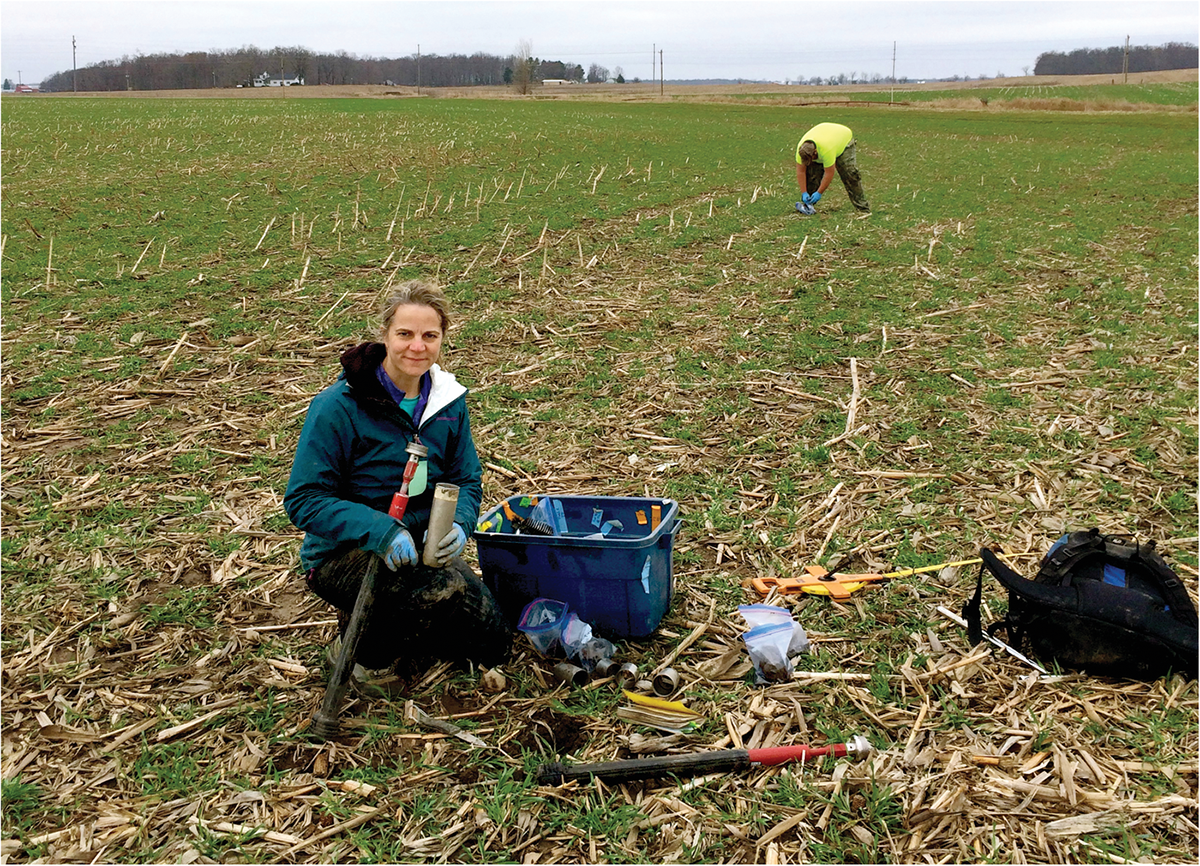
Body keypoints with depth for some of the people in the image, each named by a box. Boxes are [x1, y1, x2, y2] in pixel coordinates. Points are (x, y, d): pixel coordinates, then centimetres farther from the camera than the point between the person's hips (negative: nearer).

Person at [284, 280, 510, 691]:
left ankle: (380, 621, 19)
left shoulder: (448, 399, 0)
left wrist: (458, 524, -18)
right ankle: (364, 649, -3)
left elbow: (466, 480, 6)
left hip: (421, 546, 6)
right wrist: (380, 531, -32)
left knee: (492, 643, -3)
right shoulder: (339, 406, -17)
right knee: (446, 587, -33)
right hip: (343, 555, -6)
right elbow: (303, 500, -17)